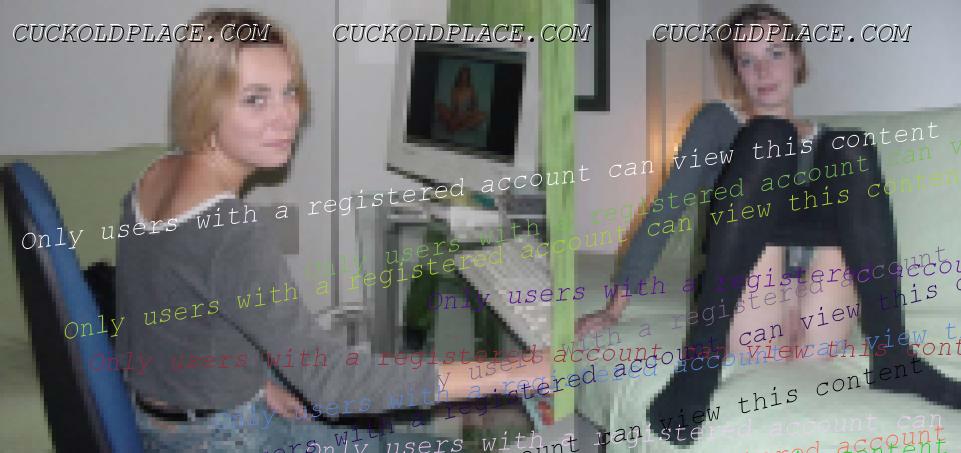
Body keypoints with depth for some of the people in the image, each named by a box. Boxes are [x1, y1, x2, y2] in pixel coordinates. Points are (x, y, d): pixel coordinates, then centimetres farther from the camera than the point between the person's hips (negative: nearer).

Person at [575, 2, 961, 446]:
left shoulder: (828, 143, 22)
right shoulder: (719, 122, 12)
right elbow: (665, 211, 4)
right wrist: (615, 307, -6)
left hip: (816, 311, 3)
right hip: (742, 312, -2)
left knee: (850, 148, -15)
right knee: (767, 139, -23)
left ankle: (890, 356, -26)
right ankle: (702, 356, -34)